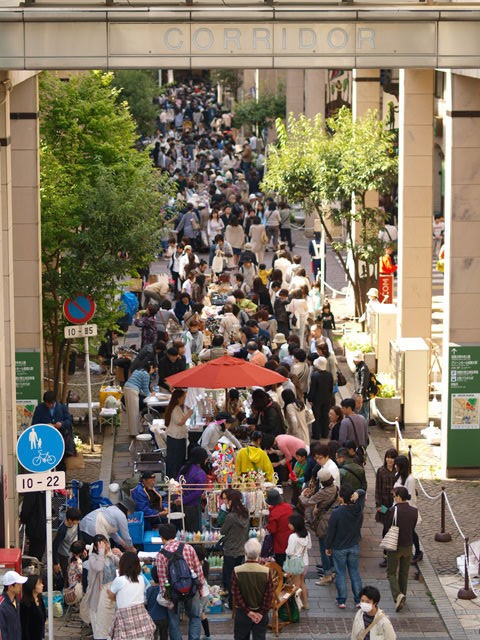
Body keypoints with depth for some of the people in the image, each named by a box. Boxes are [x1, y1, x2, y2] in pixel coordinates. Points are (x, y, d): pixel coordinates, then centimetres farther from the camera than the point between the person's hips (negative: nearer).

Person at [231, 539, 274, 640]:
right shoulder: (266, 571, -14)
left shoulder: (237, 571, -15)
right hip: (261, 614, 0)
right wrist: (262, 613, -5)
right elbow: (269, 595, -11)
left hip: (242, 613, 0)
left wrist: (248, 611, -7)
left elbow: (236, 595, -13)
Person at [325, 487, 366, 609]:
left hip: (339, 548, -4)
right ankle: (358, 600, 16)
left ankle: (341, 601, 12)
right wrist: (358, 494, -16)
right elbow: (363, 492, 9)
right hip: (354, 547, 4)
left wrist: (327, 547, 0)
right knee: (354, 572, 13)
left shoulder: (336, 513, -23)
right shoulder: (358, 509, -9)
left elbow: (330, 532, -15)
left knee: (340, 573, 8)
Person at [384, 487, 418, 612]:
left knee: (391, 573, 7)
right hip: (408, 546, 4)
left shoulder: (392, 511, -18)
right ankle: (401, 598, 28)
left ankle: (398, 595, -16)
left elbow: (387, 527, -8)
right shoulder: (414, 511, -4)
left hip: (395, 546, -4)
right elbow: (412, 528, 5)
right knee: (404, 573, 19)